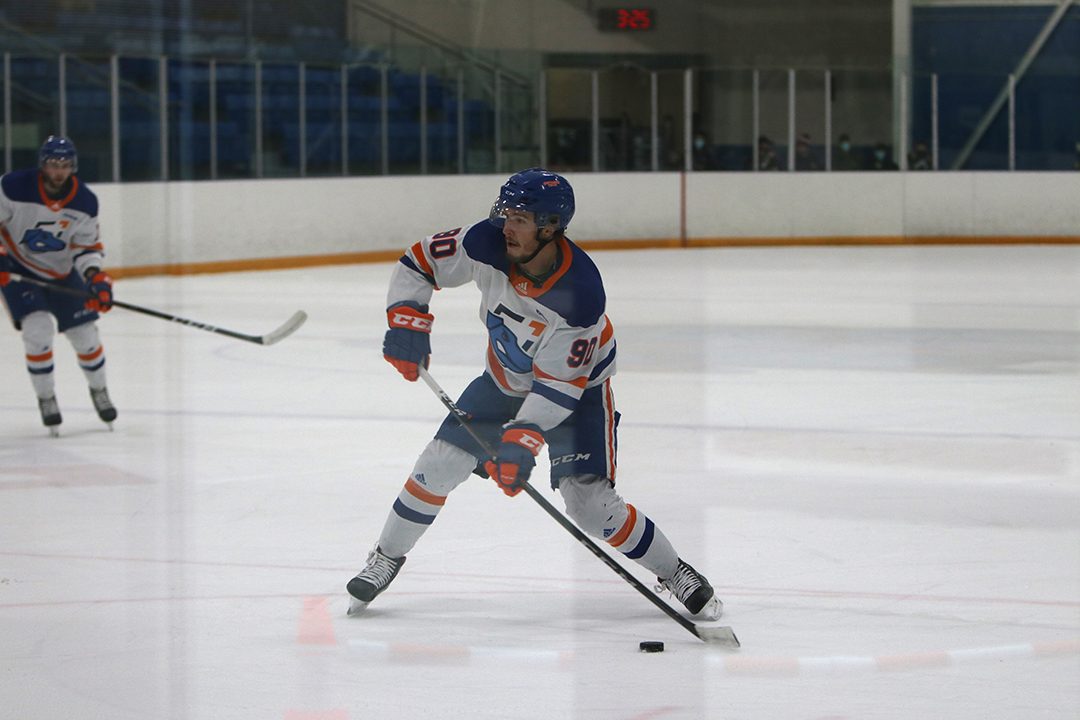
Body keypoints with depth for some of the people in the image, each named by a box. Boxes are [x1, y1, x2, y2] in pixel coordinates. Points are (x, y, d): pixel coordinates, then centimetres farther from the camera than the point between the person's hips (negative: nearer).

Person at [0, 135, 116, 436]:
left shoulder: (84, 202, -13)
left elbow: (87, 245, -6)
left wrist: (94, 275, -23)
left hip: (62, 272, 3)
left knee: (85, 333, 4)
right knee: (38, 330, -21)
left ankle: (98, 389, 34)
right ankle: (46, 399, -1)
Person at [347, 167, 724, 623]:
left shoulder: (580, 293, -36)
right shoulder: (485, 244, -25)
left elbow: (559, 384, -32)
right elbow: (418, 265, -10)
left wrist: (525, 435, -41)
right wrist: (407, 320, -23)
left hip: (579, 384, -5)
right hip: (506, 377, 5)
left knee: (589, 502, -16)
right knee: (441, 462, -3)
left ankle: (675, 575, 1)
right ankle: (385, 560, 19)